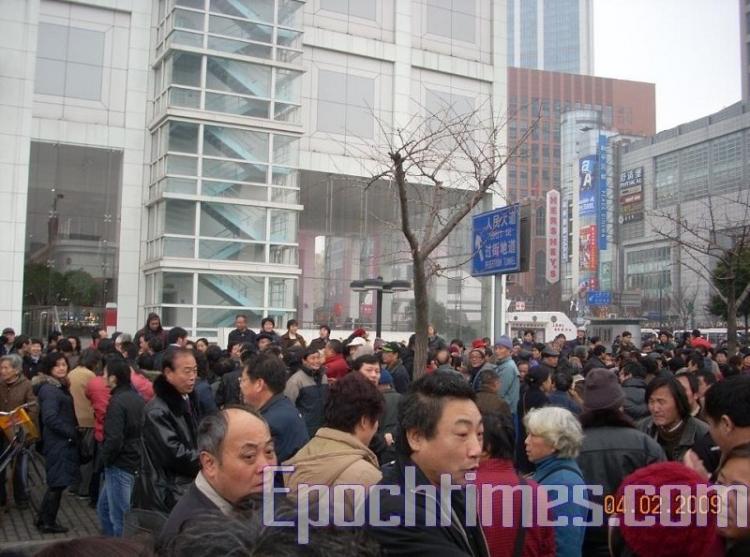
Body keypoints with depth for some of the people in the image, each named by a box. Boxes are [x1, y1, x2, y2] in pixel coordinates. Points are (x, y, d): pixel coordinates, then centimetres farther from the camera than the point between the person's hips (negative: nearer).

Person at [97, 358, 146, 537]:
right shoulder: (137, 397, 7)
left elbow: (114, 439, -23)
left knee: (119, 516, 2)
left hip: (120, 465, -9)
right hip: (136, 461, 9)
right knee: (103, 508, 22)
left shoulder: (117, 402, -19)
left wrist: (105, 459, -6)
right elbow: (141, 430, 14)